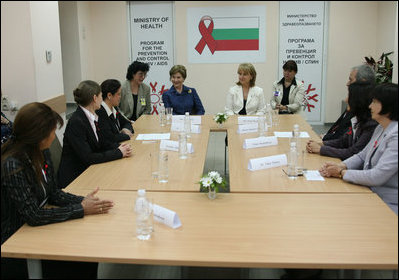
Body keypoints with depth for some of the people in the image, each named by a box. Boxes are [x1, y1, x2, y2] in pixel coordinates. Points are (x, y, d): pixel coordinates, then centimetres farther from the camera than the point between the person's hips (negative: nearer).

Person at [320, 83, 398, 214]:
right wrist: (340, 165, -3)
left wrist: (342, 172, -14)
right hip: (371, 193, 8)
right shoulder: (380, 129, 10)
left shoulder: (395, 136, -21)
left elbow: (377, 177, -25)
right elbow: (362, 156, 16)